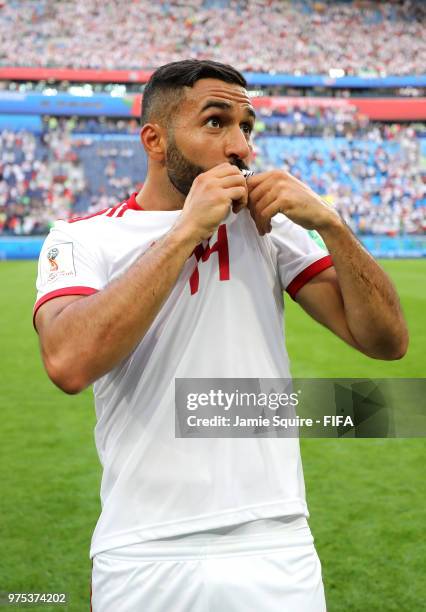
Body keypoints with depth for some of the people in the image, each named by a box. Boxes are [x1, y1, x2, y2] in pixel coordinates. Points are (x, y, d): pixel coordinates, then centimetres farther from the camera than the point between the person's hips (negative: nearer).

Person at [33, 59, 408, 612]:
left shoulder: (267, 224, 6)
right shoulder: (83, 238, -3)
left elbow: (386, 341, 2)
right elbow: (70, 363, -23)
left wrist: (329, 224, -11)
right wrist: (188, 229, -19)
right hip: (144, 560, -2)